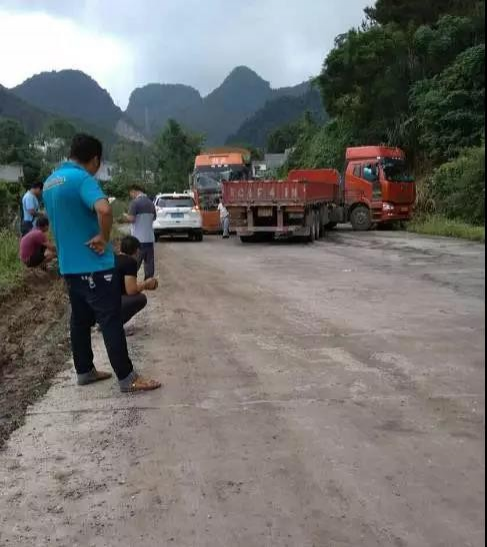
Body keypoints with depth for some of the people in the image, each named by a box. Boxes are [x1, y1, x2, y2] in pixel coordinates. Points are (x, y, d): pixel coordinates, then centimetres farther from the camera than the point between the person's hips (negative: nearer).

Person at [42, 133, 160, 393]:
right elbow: (104, 209, -35)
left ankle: (84, 371, 26)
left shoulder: (50, 182, 12)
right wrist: (104, 237, -19)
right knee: (111, 321, -3)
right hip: (93, 265, -9)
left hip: (69, 265, 9)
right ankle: (127, 378, 2)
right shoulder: (81, 178, -17)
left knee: (80, 319, 17)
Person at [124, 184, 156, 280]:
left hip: (138, 239, -6)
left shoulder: (135, 202, -11)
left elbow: (131, 219, -18)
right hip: (150, 238, 6)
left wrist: (125, 216, 2)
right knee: (149, 263, 8)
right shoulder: (151, 203, 10)